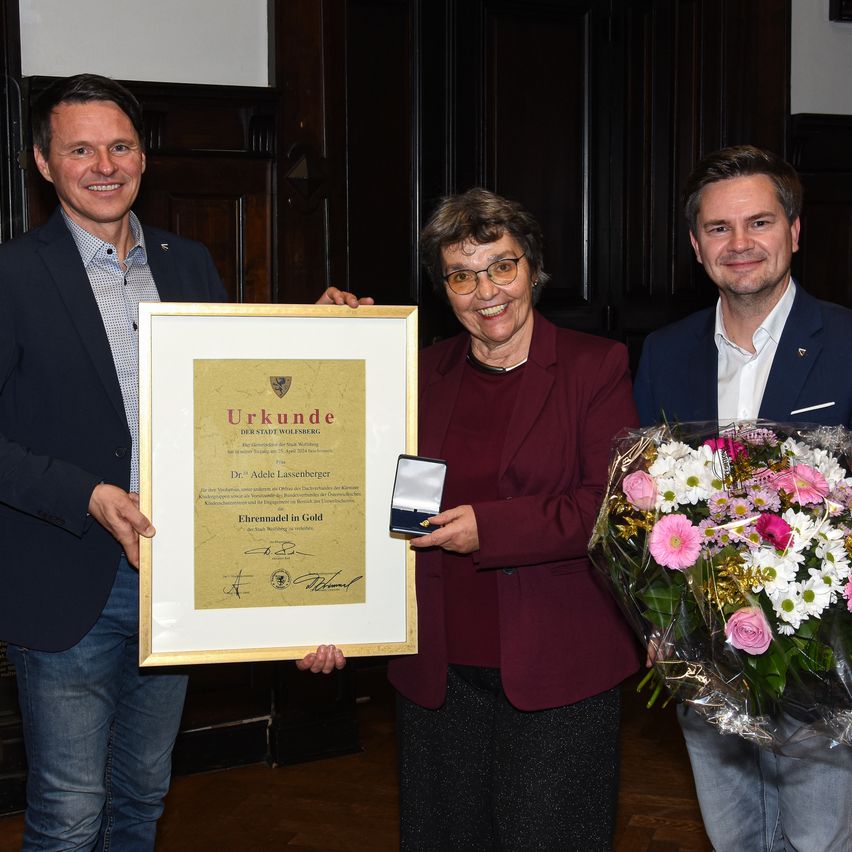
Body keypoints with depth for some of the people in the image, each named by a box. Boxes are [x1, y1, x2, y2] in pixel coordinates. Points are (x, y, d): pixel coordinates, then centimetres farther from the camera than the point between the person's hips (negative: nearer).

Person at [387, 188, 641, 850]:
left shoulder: (595, 366, -2)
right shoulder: (427, 373, 9)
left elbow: (613, 506, -11)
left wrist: (488, 528, -18)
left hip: (556, 674, -4)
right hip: (440, 670, 4)